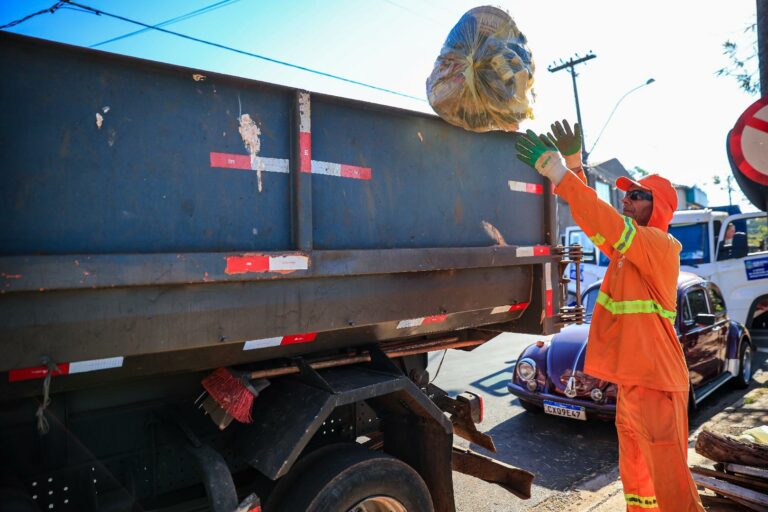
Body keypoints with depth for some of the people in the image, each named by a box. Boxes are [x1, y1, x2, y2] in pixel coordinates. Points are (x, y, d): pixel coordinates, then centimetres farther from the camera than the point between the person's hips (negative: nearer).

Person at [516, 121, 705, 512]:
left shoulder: (659, 245, -14)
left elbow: (607, 222, -28)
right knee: (636, 480, 20)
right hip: (630, 378, 9)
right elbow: (591, 219, 8)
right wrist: (573, 160, -3)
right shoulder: (625, 245, 12)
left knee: (670, 480, 0)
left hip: (656, 381, -8)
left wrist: (555, 169, -28)